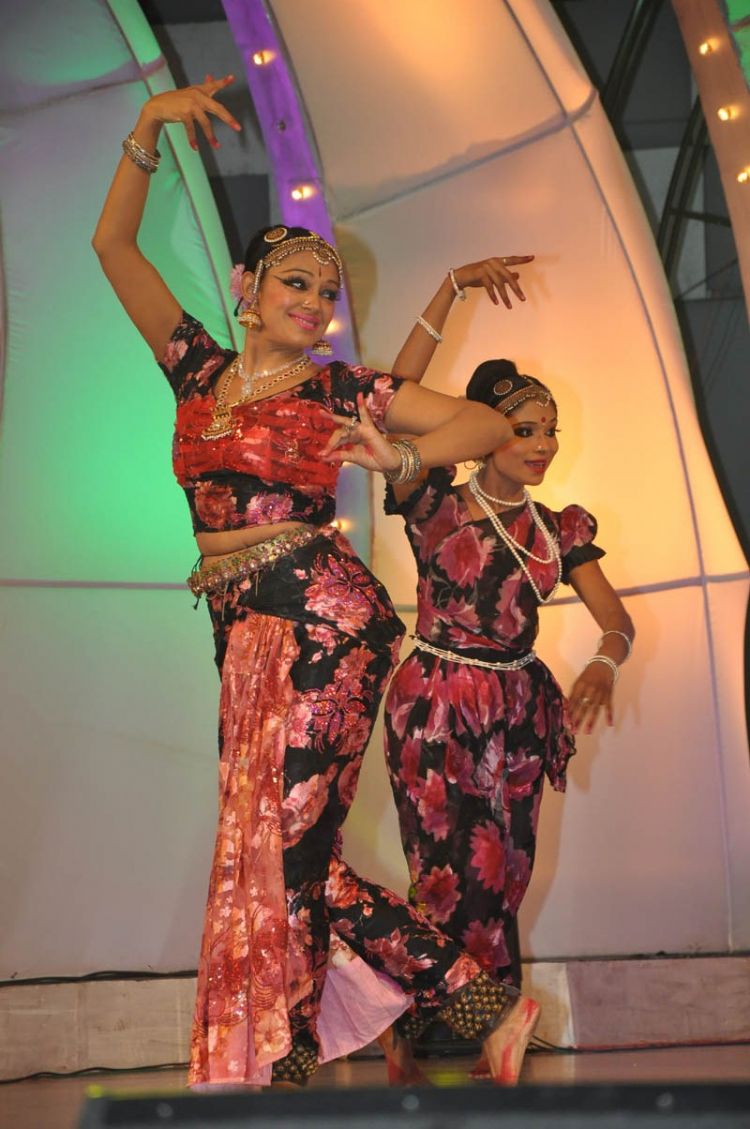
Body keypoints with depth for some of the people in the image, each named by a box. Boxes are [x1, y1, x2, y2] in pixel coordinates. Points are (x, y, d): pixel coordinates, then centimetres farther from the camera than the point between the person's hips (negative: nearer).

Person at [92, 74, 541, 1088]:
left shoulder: (341, 389, 6)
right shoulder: (199, 369, 15)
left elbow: (486, 422, 8)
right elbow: (114, 246, 13)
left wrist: (403, 460, -8)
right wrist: (148, 136, 4)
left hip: (322, 618, -5)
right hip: (245, 632, 5)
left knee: (281, 848, -7)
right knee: (290, 854, 3)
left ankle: (275, 1071, 6)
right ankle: (483, 1004, 9)